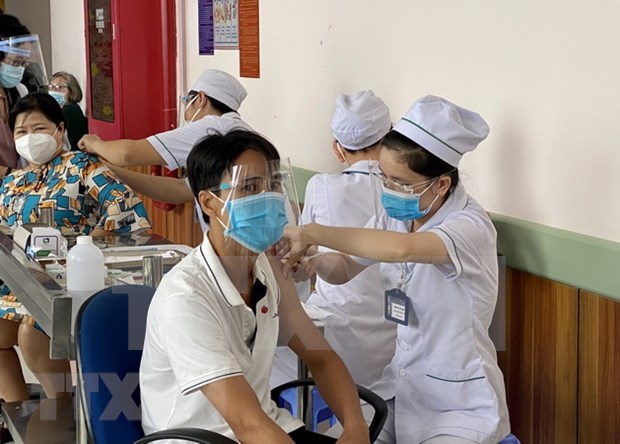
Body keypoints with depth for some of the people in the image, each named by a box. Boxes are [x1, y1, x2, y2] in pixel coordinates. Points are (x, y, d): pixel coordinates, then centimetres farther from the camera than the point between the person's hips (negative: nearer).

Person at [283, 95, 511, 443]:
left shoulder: (471, 226, -23)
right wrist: (315, 260, -15)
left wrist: (314, 233, -37)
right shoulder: (395, 216, -1)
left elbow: (401, 248, -41)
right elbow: (346, 269, 7)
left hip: (461, 403, -6)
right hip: (403, 388, 6)